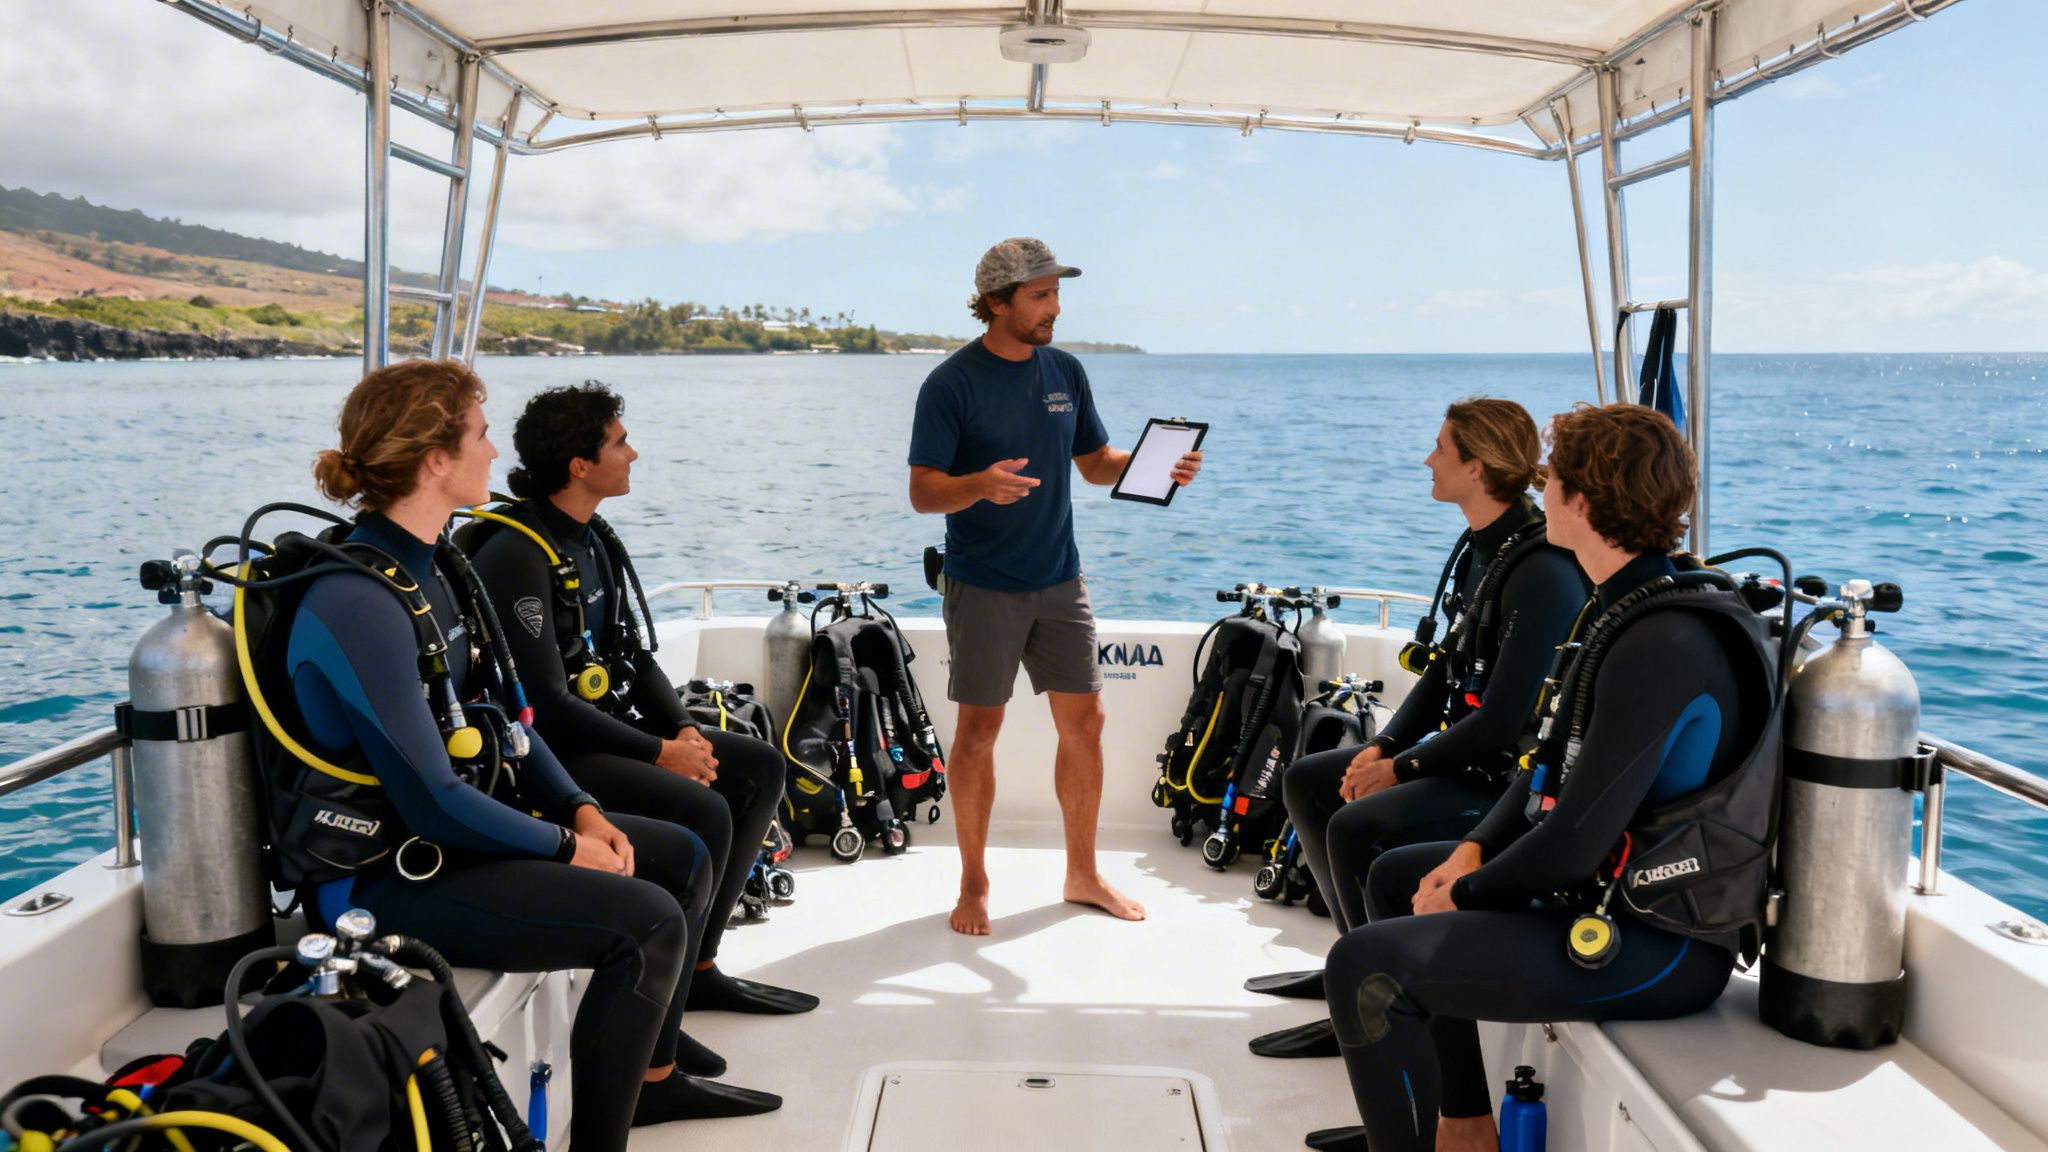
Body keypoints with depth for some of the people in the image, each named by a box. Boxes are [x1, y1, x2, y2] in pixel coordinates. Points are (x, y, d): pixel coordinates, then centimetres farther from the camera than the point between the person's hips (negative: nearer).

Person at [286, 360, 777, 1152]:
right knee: (647, 922, -23)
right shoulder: (358, 602, -25)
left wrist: (581, 809, 0)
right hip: (388, 876, -10)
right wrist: (564, 845, -14)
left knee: (682, 856, 13)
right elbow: (433, 803, -25)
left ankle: (652, 1076, 28)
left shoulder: (435, 564, 5)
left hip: (456, 823, 10)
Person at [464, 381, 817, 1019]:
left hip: (607, 724, 10)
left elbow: (632, 653, 16)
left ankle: (698, 967, 11)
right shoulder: (517, 554, -20)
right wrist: (660, 753, -20)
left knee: (760, 768, 7)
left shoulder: (592, 536, 10)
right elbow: (547, 706, -24)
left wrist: (682, 727, -1)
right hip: (547, 753, -10)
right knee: (703, 811, -27)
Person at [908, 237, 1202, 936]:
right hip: (983, 586, -5)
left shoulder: (1065, 373, 8)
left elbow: (1096, 463, 16)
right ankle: (974, 884, 16)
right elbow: (922, 491, -12)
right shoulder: (953, 383, -9)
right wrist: (981, 485, -32)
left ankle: (1082, 874, 22)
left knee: (1084, 722, 7)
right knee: (979, 728, 1)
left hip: (1060, 580, 5)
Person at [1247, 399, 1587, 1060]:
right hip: (1462, 750, 11)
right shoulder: (1479, 547, 7)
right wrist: (1382, 747, 2)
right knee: (1305, 780, 13)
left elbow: (1504, 718, -26)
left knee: (1356, 827, -28)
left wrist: (1402, 768, -16)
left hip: (1513, 777, -11)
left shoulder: (1542, 572, -24)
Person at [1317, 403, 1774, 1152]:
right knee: (1396, 877, 21)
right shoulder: (1626, 607, 7)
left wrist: (1467, 894, -10)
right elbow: (1556, 759, 16)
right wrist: (1475, 848, 3)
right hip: (1610, 892, 11)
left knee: (1364, 967, -21)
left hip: (1658, 947, -11)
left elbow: (1577, 840, -26)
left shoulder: (1663, 647, -26)